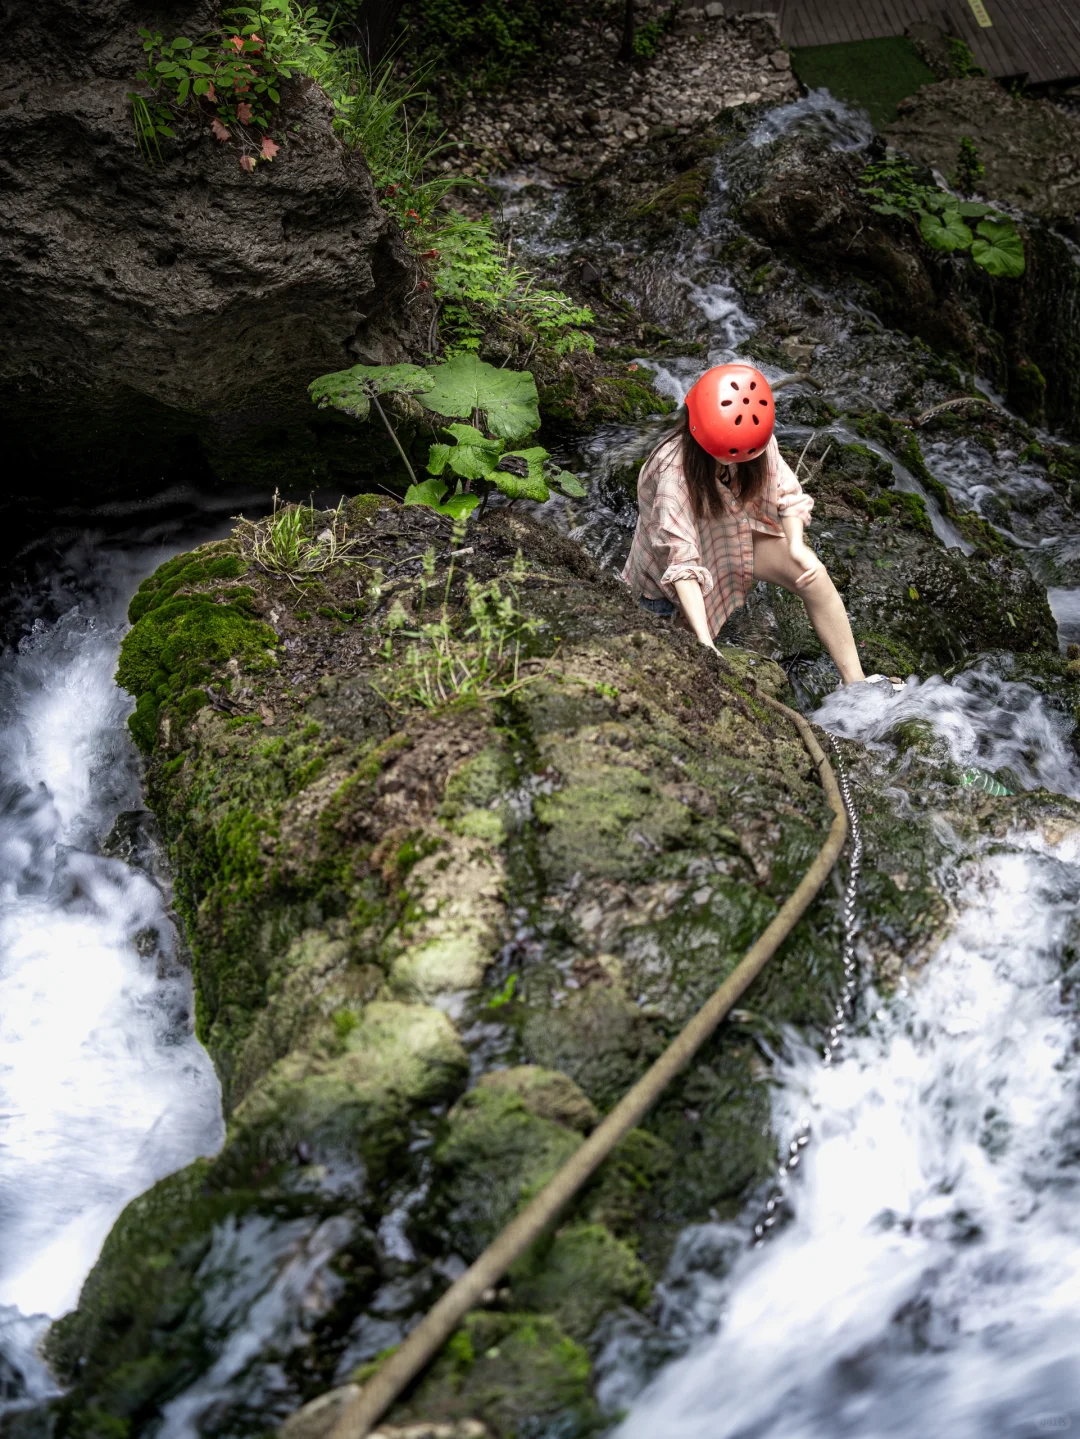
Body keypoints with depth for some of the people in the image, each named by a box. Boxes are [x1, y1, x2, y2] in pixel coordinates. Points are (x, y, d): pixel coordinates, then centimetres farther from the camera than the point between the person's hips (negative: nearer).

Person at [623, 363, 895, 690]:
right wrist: (704, 643, -46)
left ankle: (855, 682, -11)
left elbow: (785, 490, -9)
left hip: (735, 536, 5)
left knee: (814, 575, -17)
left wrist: (796, 545, -30)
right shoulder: (674, 472, -37)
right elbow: (681, 559, -40)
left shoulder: (757, 441, -19)